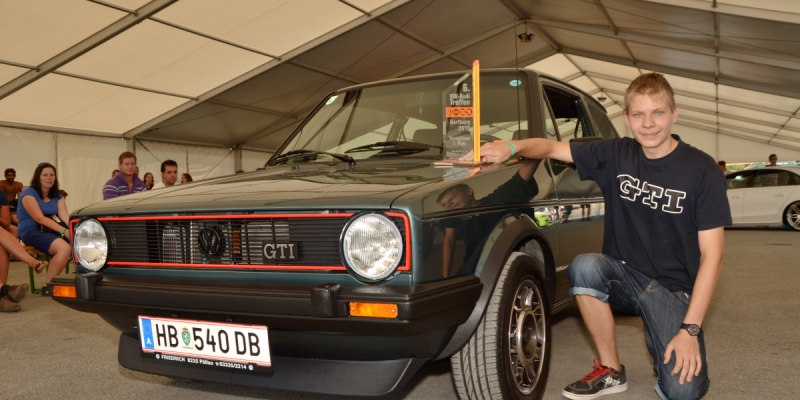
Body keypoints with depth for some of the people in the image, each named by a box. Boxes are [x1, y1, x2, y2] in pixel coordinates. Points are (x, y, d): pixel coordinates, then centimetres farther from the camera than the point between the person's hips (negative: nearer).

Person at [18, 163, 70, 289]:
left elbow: (65, 216, -3)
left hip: (51, 231, 6)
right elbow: (39, 218, -18)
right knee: (64, 248, -32)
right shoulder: (28, 193, -6)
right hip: (32, 232, -6)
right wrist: (64, 231, -30)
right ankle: (49, 285, -19)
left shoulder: (57, 196, 14)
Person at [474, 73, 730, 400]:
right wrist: (512, 147, -22)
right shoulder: (617, 155, -2)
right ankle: (610, 371, -8)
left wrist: (690, 329, -19)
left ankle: (662, 344, 16)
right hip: (624, 276, 3)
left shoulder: (702, 171, -11)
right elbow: (551, 148, 2)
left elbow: (711, 254, -12)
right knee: (584, 267, -32)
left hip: (673, 287, -3)